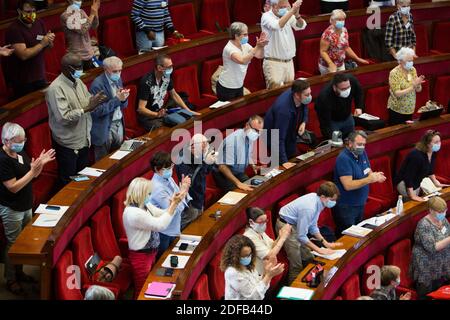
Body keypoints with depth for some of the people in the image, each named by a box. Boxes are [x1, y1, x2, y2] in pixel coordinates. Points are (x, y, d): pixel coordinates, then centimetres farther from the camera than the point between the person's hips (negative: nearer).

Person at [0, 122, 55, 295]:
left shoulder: (21, 153, 1)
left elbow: (33, 175, 11)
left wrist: (40, 163, -8)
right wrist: (33, 170, -29)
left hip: (26, 206, 8)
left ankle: (19, 272, 36)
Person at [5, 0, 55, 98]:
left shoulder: (40, 23, 3)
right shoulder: (14, 29, -17)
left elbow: (49, 46, 10)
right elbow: (23, 55, -25)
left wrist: (49, 40, -13)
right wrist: (42, 43, -22)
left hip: (40, 76, 6)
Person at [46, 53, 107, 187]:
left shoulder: (78, 82, 4)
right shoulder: (56, 88, -21)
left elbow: (87, 101, 9)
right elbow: (63, 117, -28)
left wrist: (95, 100, -14)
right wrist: (87, 108, -30)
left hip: (84, 140, 8)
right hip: (67, 144, -8)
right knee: (68, 184, 6)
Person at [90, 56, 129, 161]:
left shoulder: (118, 80, 6)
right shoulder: (97, 84, -17)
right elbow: (98, 111, -21)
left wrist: (123, 98, -12)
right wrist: (117, 99, -23)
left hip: (119, 125, 7)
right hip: (104, 128, -7)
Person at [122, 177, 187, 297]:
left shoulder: (145, 205, 0)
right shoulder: (133, 213, -29)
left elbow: (163, 215, 5)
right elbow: (160, 224, -28)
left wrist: (174, 202, -13)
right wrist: (174, 204, -25)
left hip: (150, 252, 9)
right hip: (141, 256, -9)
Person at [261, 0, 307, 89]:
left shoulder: (288, 15, 7)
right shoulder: (266, 16, -9)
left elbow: (301, 26, -6)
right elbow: (277, 25, -29)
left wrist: (297, 14, -26)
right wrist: (292, 11, -35)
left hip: (289, 61, 6)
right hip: (273, 62, -6)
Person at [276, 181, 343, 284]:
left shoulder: (317, 200, -8)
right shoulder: (309, 208, -34)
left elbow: (312, 226, 7)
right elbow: (301, 236, -26)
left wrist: (325, 243, 2)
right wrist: (319, 250, -20)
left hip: (296, 223, 9)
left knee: (308, 259, 13)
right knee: (297, 266, -7)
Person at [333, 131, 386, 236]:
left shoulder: (362, 153, 5)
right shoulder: (343, 159, -21)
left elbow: (368, 172, 14)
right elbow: (348, 185, -26)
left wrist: (375, 176, -11)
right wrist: (369, 179, -30)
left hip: (360, 203, 8)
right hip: (346, 207, -8)